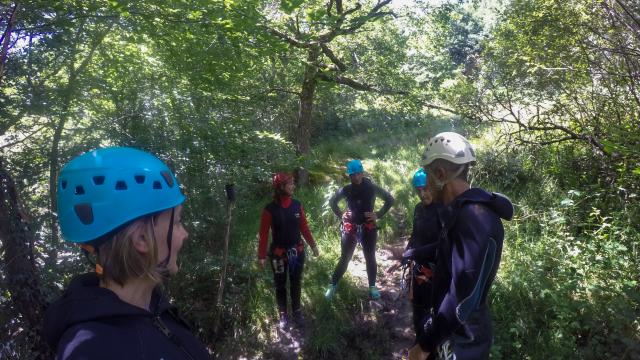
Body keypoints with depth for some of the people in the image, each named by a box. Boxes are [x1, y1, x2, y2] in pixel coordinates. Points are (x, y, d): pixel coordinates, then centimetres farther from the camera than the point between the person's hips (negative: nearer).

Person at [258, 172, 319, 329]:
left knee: (296, 283, 16)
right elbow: (264, 234, -11)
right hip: (279, 254, -3)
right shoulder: (270, 209, -15)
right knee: (280, 285, 12)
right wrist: (261, 256, -10)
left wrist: (313, 245, 9)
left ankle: (296, 311, 34)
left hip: (297, 252, 3)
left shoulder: (297, 205, -4)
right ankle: (283, 314, 29)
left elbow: (304, 227, 5)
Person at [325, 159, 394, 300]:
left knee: (370, 258, 8)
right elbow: (332, 202, 14)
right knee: (344, 258, 3)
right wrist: (341, 215, 2)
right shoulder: (346, 190, -2)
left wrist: (378, 214, -3)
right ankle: (333, 285, 16)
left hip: (368, 228, 0)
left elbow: (390, 199, 4)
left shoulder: (371, 188, -5)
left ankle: (372, 287, 22)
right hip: (350, 228, 0)